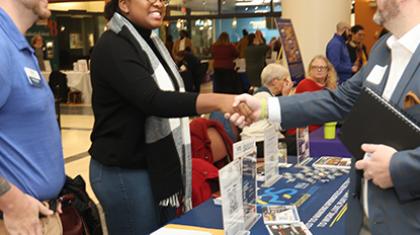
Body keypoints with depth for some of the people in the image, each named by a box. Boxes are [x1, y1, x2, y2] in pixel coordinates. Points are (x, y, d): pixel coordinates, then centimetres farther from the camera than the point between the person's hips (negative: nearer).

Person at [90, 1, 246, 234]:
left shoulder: (152, 42, 12)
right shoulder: (113, 47, -17)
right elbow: (153, 100, -31)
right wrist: (218, 100, -42)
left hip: (159, 166, 8)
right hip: (124, 172, -8)